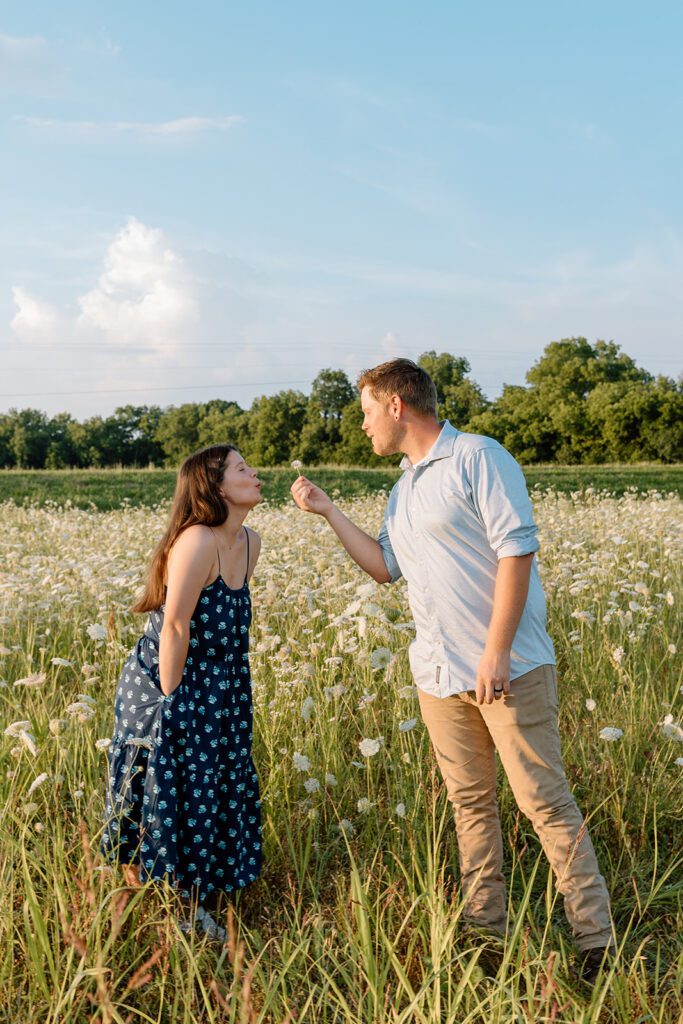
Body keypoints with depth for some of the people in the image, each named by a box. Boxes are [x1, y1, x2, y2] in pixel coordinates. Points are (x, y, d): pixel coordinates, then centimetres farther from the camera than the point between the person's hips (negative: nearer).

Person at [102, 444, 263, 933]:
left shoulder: (250, 541, 1)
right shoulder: (197, 541, -24)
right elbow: (175, 626, -23)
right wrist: (170, 700, -19)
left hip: (217, 695, 8)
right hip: (164, 687, -8)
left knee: (215, 797, 14)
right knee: (168, 801, 5)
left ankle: (198, 904, 31)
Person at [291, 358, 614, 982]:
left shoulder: (478, 458, -9)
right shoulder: (403, 490, 16)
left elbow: (516, 551, -15)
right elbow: (385, 567, 20)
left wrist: (496, 652, -19)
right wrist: (328, 511, 15)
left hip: (509, 667, -7)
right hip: (439, 674, 8)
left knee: (544, 799, -4)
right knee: (470, 803, 12)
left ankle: (597, 942, 7)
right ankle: (486, 930, 23)